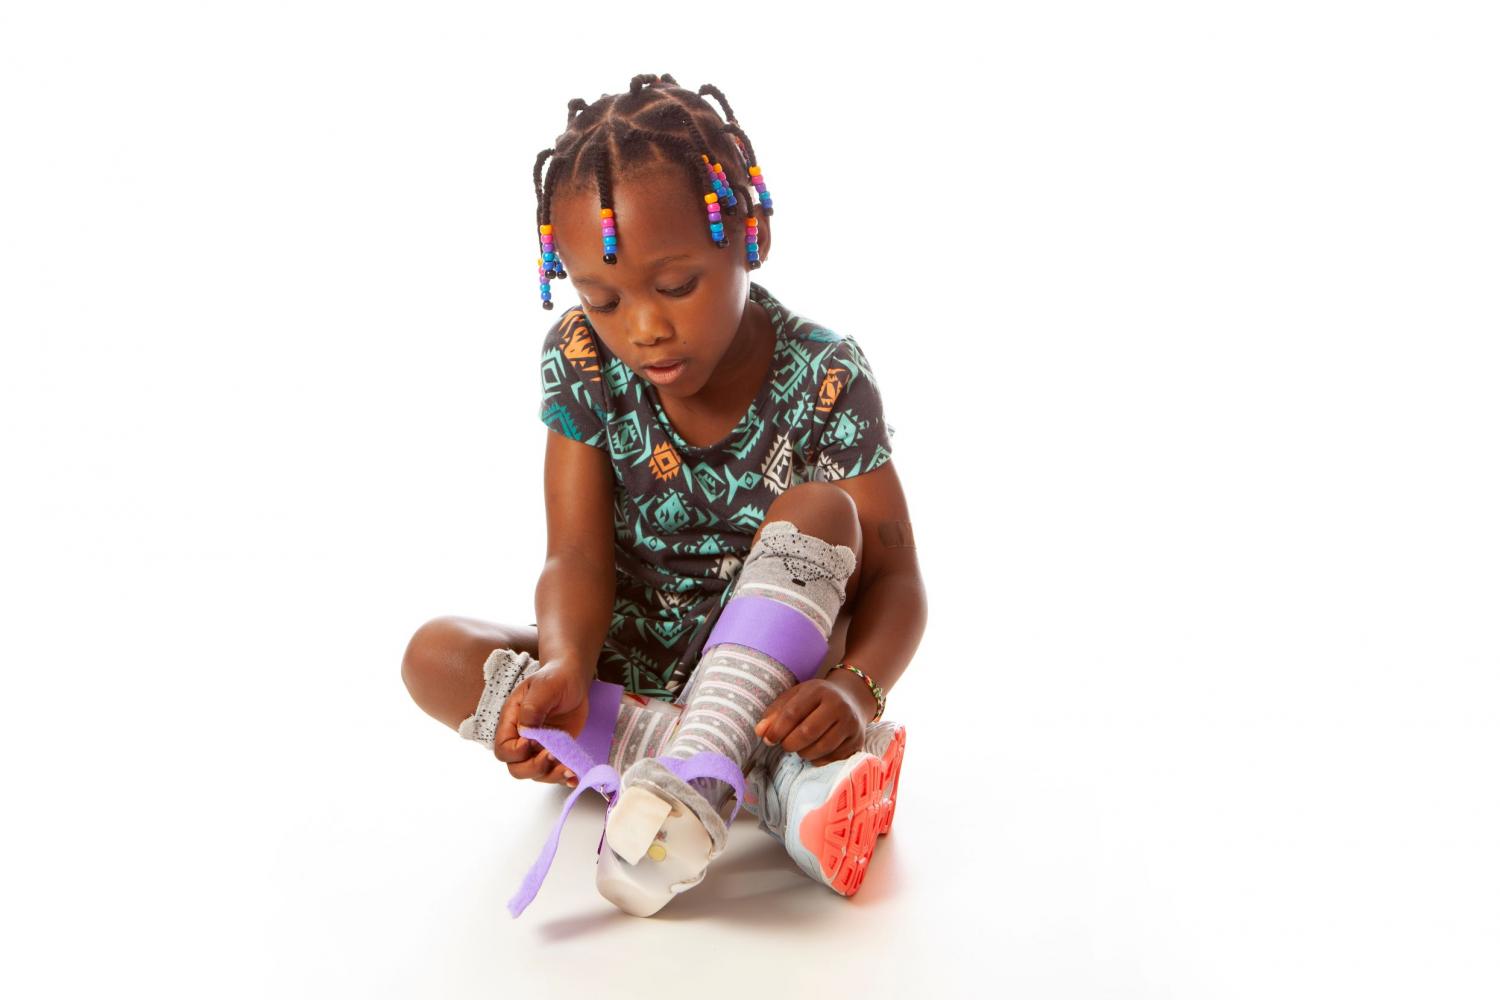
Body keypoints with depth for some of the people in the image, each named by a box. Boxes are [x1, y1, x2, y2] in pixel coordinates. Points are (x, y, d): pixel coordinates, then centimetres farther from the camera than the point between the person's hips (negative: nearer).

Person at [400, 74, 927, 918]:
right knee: (434, 655, -21)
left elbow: (896, 576, -18)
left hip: (767, 668, -3)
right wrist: (565, 666, -37)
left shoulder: (825, 380, -16)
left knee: (819, 513, -28)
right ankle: (772, 782, -30)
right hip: (627, 669, 3)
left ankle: (693, 778, -40)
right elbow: (579, 556, -15)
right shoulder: (582, 363, -11)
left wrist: (855, 684, -40)